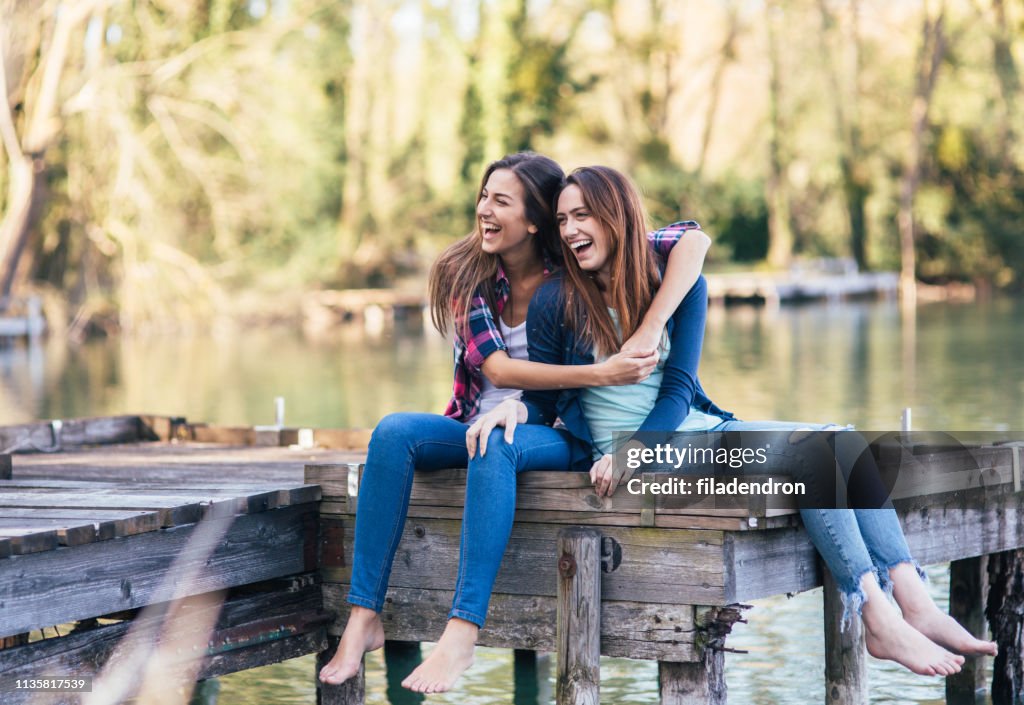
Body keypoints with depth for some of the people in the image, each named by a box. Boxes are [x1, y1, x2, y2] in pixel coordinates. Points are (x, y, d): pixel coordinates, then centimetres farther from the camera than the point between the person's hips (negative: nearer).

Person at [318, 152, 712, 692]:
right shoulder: (468, 274, -1)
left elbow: (692, 239, -16)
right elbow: (497, 368, -15)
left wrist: (649, 330, -29)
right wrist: (600, 374, -25)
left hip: (553, 433, -3)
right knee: (393, 432, -26)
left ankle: (462, 633, -46)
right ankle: (364, 620, -30)